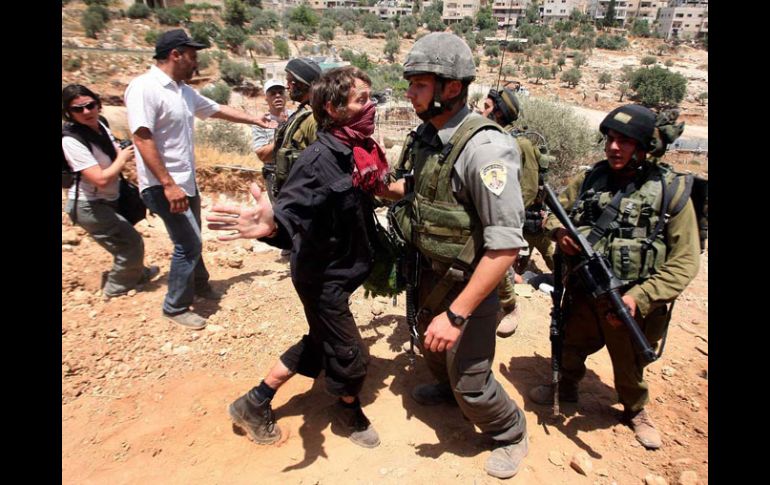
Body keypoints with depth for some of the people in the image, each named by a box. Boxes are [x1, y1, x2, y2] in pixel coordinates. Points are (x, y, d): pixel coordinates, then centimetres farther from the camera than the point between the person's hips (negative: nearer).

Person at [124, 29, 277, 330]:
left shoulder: (184, 91, 8)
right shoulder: (144, 88, -18)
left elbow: (217, 110, 23)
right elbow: (142, 139, -24)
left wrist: (255, 120, 29)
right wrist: (168, 184, -28)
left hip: (186, 182, 9)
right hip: (164, 186, -9)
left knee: (191, 240, 22)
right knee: (189, 244, -5)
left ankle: (199, 286, 42)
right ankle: (175, 308, 12)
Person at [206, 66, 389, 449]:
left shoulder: (361, 152, -2)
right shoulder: (318, 160, -26)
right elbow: (292, 215, -35)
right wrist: (271, 225, -54)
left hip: (346, 270, 9)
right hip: (323, 278, -9)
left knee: (319, 343, 24)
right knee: (351, 358, 7)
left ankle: (255, 404, 41)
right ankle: (349, 410, 41)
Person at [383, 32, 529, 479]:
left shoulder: (484, 148, -28)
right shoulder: (425, 135, -3)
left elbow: (506, 245, -29)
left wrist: (457, 314, -30)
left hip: (468, 282, -8)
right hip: (429, 273, 8)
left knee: (470, 382, 6)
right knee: (432, 345, 29)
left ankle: (511, 433, 38)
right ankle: (446, 388, 62)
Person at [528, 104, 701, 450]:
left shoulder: (671, 190, -13)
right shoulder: (590, 178, -5)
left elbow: (684, 262, -13)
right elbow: (555, 211, 9)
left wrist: (639, 298, -24)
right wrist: (559, 231, -14)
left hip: (630, 305, -2)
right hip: (581, 296, 3)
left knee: (629, 369, 21)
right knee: (569, 349, 24)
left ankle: (636, 411, 52)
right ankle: (566, 389, 54)